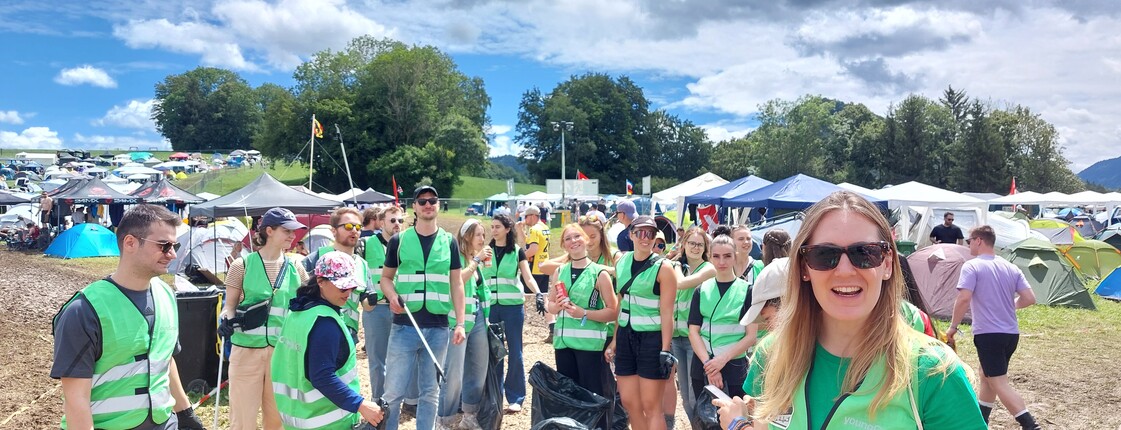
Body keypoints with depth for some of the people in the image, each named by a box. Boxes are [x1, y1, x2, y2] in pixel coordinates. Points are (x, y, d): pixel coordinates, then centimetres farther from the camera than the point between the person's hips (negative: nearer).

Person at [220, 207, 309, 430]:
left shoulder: (295, 268, 6)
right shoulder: (242, 265, -3)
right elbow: (230, 305, 2)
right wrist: (227, 320, -18)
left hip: (282, 351, 3)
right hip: (247, 350, -3)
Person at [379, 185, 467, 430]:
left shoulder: (449, 242, 7)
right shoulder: (399, 240, 4)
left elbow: (456, 284, 7)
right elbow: (386, 277, 10)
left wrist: (460, 323, 0)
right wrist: (392, 296, -12)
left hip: (438, 327, 1)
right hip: (405, 325, -1)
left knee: (431, 391, 10)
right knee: (394, 390, 1)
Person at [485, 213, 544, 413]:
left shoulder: (517, 251, 0)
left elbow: (528, 277, -6)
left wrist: (538, 294, -21)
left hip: (513, 306, -2)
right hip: (490, 306, 2)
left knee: (515, 352, 1)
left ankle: (515, 398, 10)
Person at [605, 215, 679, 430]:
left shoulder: (663, 268, -10)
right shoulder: (622, 262, 8)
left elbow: (667, 313, -13)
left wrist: (665, 350, -17)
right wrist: (615, 340, 13)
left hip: (652, 339, -6)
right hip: (626, 336, 6)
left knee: (651, 406, -1)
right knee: (629, 401, 11)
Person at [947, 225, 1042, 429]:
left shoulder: (972, 267, -11)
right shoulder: (1011, 268, 9)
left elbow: (964, 299, -20)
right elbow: (1029, 299, 5)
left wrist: (953, 326, -8)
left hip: (988, 334, -8)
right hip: (1011, 334, 8)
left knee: (999, 383, -4)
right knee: (987, 376, 21)